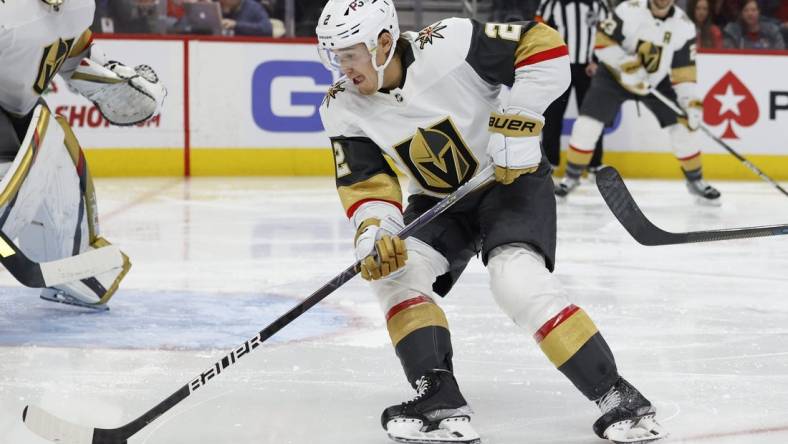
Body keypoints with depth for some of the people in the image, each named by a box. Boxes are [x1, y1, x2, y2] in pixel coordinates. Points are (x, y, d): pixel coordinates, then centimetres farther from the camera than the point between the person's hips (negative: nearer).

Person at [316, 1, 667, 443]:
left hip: (511, 177, -6)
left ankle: (617, 396, -17)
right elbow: (365, 186, -8)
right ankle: (440, 402, -17)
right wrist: (374, 233, -27)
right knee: (396, 269, -18)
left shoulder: (447, 45, -27)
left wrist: (518, 124, -28)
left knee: (517, 280, -25)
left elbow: (545, 46, -25)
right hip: (439, 202, 6)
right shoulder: (343, 109, -11)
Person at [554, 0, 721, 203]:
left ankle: (696, 181, 14)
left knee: (680, 127, -6)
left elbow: (684, 69, -13)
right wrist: (627, 65, -31)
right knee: (587, 124, -12)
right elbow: (602, 41, -19)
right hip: (616, 75, -2)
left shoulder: (684, 26, -15)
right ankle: (572, 176, 7)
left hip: (657, 82, 2)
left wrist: (692, 103, -23)